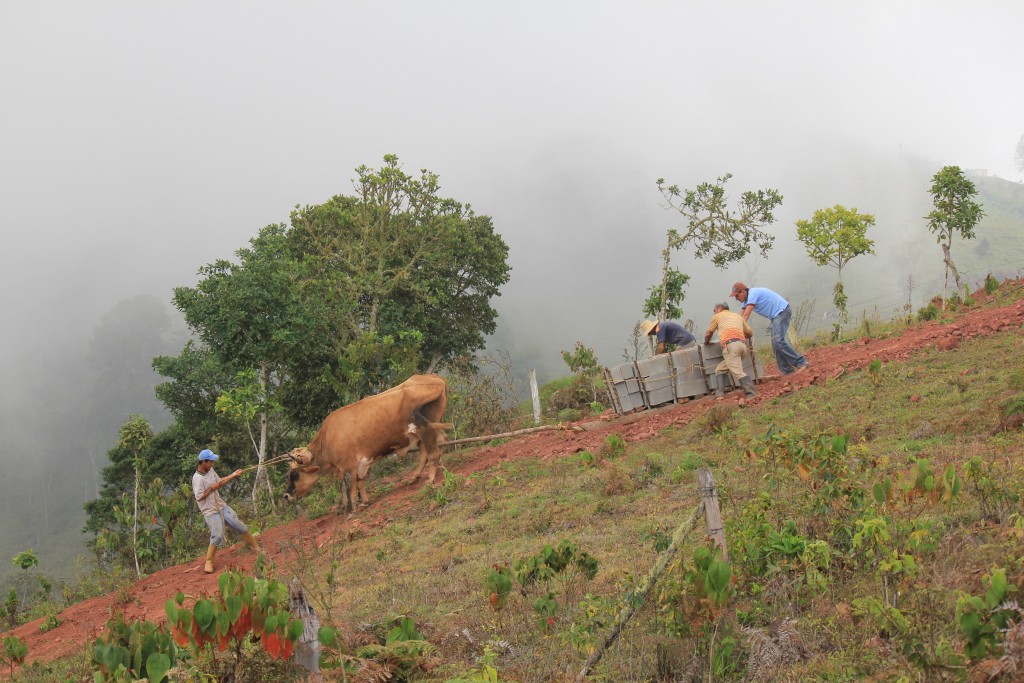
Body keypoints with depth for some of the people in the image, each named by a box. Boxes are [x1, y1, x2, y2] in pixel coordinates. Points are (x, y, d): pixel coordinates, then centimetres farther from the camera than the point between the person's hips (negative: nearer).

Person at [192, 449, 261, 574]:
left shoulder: (210, 470, 2)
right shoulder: (197, 478, -23)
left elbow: (219, 482, 16)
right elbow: (199, 497, -25)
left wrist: (233, 475, 7)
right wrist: (212, 488, -20)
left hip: (221, 506, 8)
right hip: (210, 511, -8)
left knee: (239, 526, 10)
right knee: (217, 536, -16)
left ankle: (255, 546, 25)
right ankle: (209, 563, 1)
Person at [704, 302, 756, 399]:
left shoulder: (717, 316, 18)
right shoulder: (738, 316, 31)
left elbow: (708, 334, 26)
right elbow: (750, 333, 33)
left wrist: (707, 342, 47)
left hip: (730, 345, -6)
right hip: (742, 345, 6)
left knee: (738, 372, -17)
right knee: (720, 369, 17)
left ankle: (751, 393, -32)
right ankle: (720, 393, 4)